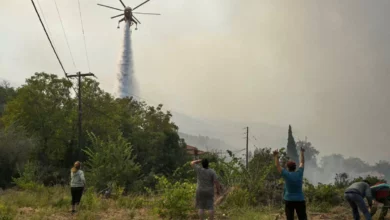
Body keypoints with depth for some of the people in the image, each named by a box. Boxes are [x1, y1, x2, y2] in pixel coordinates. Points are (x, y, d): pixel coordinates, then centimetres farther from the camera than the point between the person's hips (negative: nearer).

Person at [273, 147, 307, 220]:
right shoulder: (299, 173, -1)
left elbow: (278, 166, 2)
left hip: (289, 200, -2)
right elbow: (302, 163, 14)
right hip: (300, 200, 2)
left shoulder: (287, 175, -7)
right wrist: (302, 153, 26)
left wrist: (276, 156, 12)